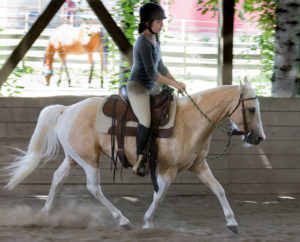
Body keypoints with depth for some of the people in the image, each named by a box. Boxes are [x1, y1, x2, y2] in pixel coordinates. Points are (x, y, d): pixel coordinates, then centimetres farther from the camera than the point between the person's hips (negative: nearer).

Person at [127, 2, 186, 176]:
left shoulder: (155, 39, 9)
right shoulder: (143, 42, -20)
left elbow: (160, 66, 19)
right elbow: (152, 74, -21)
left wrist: (176, 82, 11)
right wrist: (174, 84, -15)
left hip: (151, 87, 10)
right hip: (137, 86, -10)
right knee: (146, 122, -27)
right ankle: (140, 159, -14)